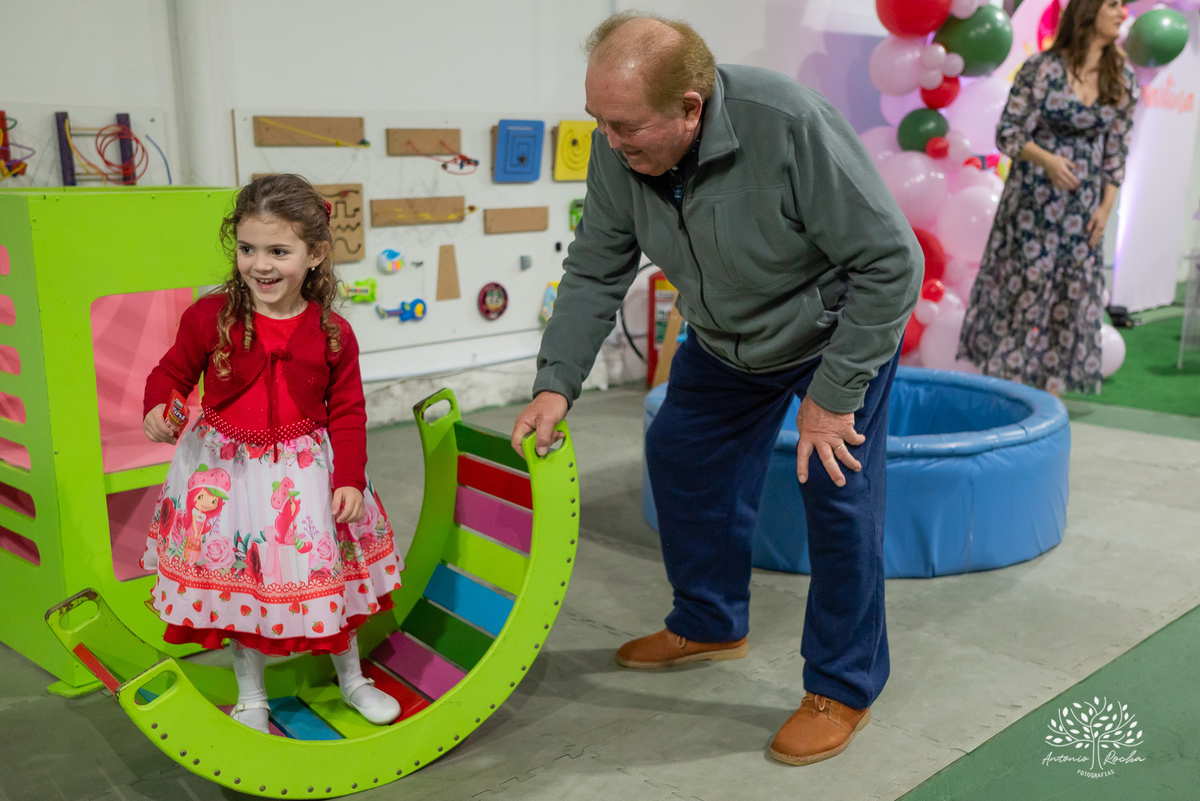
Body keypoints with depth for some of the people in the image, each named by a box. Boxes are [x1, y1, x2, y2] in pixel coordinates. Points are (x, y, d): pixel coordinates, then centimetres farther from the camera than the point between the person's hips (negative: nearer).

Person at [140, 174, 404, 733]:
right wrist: (158, 409, -21)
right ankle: (251, 696, 35)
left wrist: (350, 480, -11)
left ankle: (352, 680, 38)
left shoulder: (333, 334, -9)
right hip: (226, 468, 0)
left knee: (329, 575, 13)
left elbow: (347, 412, -3)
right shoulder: (209, 317, -11)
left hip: (305, 467, 0)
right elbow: (172, 372, 0)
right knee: (238, 579, 12)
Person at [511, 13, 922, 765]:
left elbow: (892, 262, -30)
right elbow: (595, 273, -8)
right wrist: (556, 384, -15)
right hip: (726, 338, 6)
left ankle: (845, 688, 11)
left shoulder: (792, 125, -37)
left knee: (839, 497, -8)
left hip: (840, 328, -6)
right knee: (681, 455, 10)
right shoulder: (618, 150, -20)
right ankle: (710, 625, 32)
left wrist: (834, 393, -26)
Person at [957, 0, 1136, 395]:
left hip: (1082, 206, 4)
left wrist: (1106, 208, 2)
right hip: (1033, 198, -4)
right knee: (1020, 286, 1)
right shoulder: (1041, 69, -9)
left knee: (1071, 297, 5)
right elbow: (1008, 133, -8)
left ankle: (1049, 393, 16)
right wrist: (1047, 159, -24)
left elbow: (1116, 149, 8)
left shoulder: (1122, 80, 4)